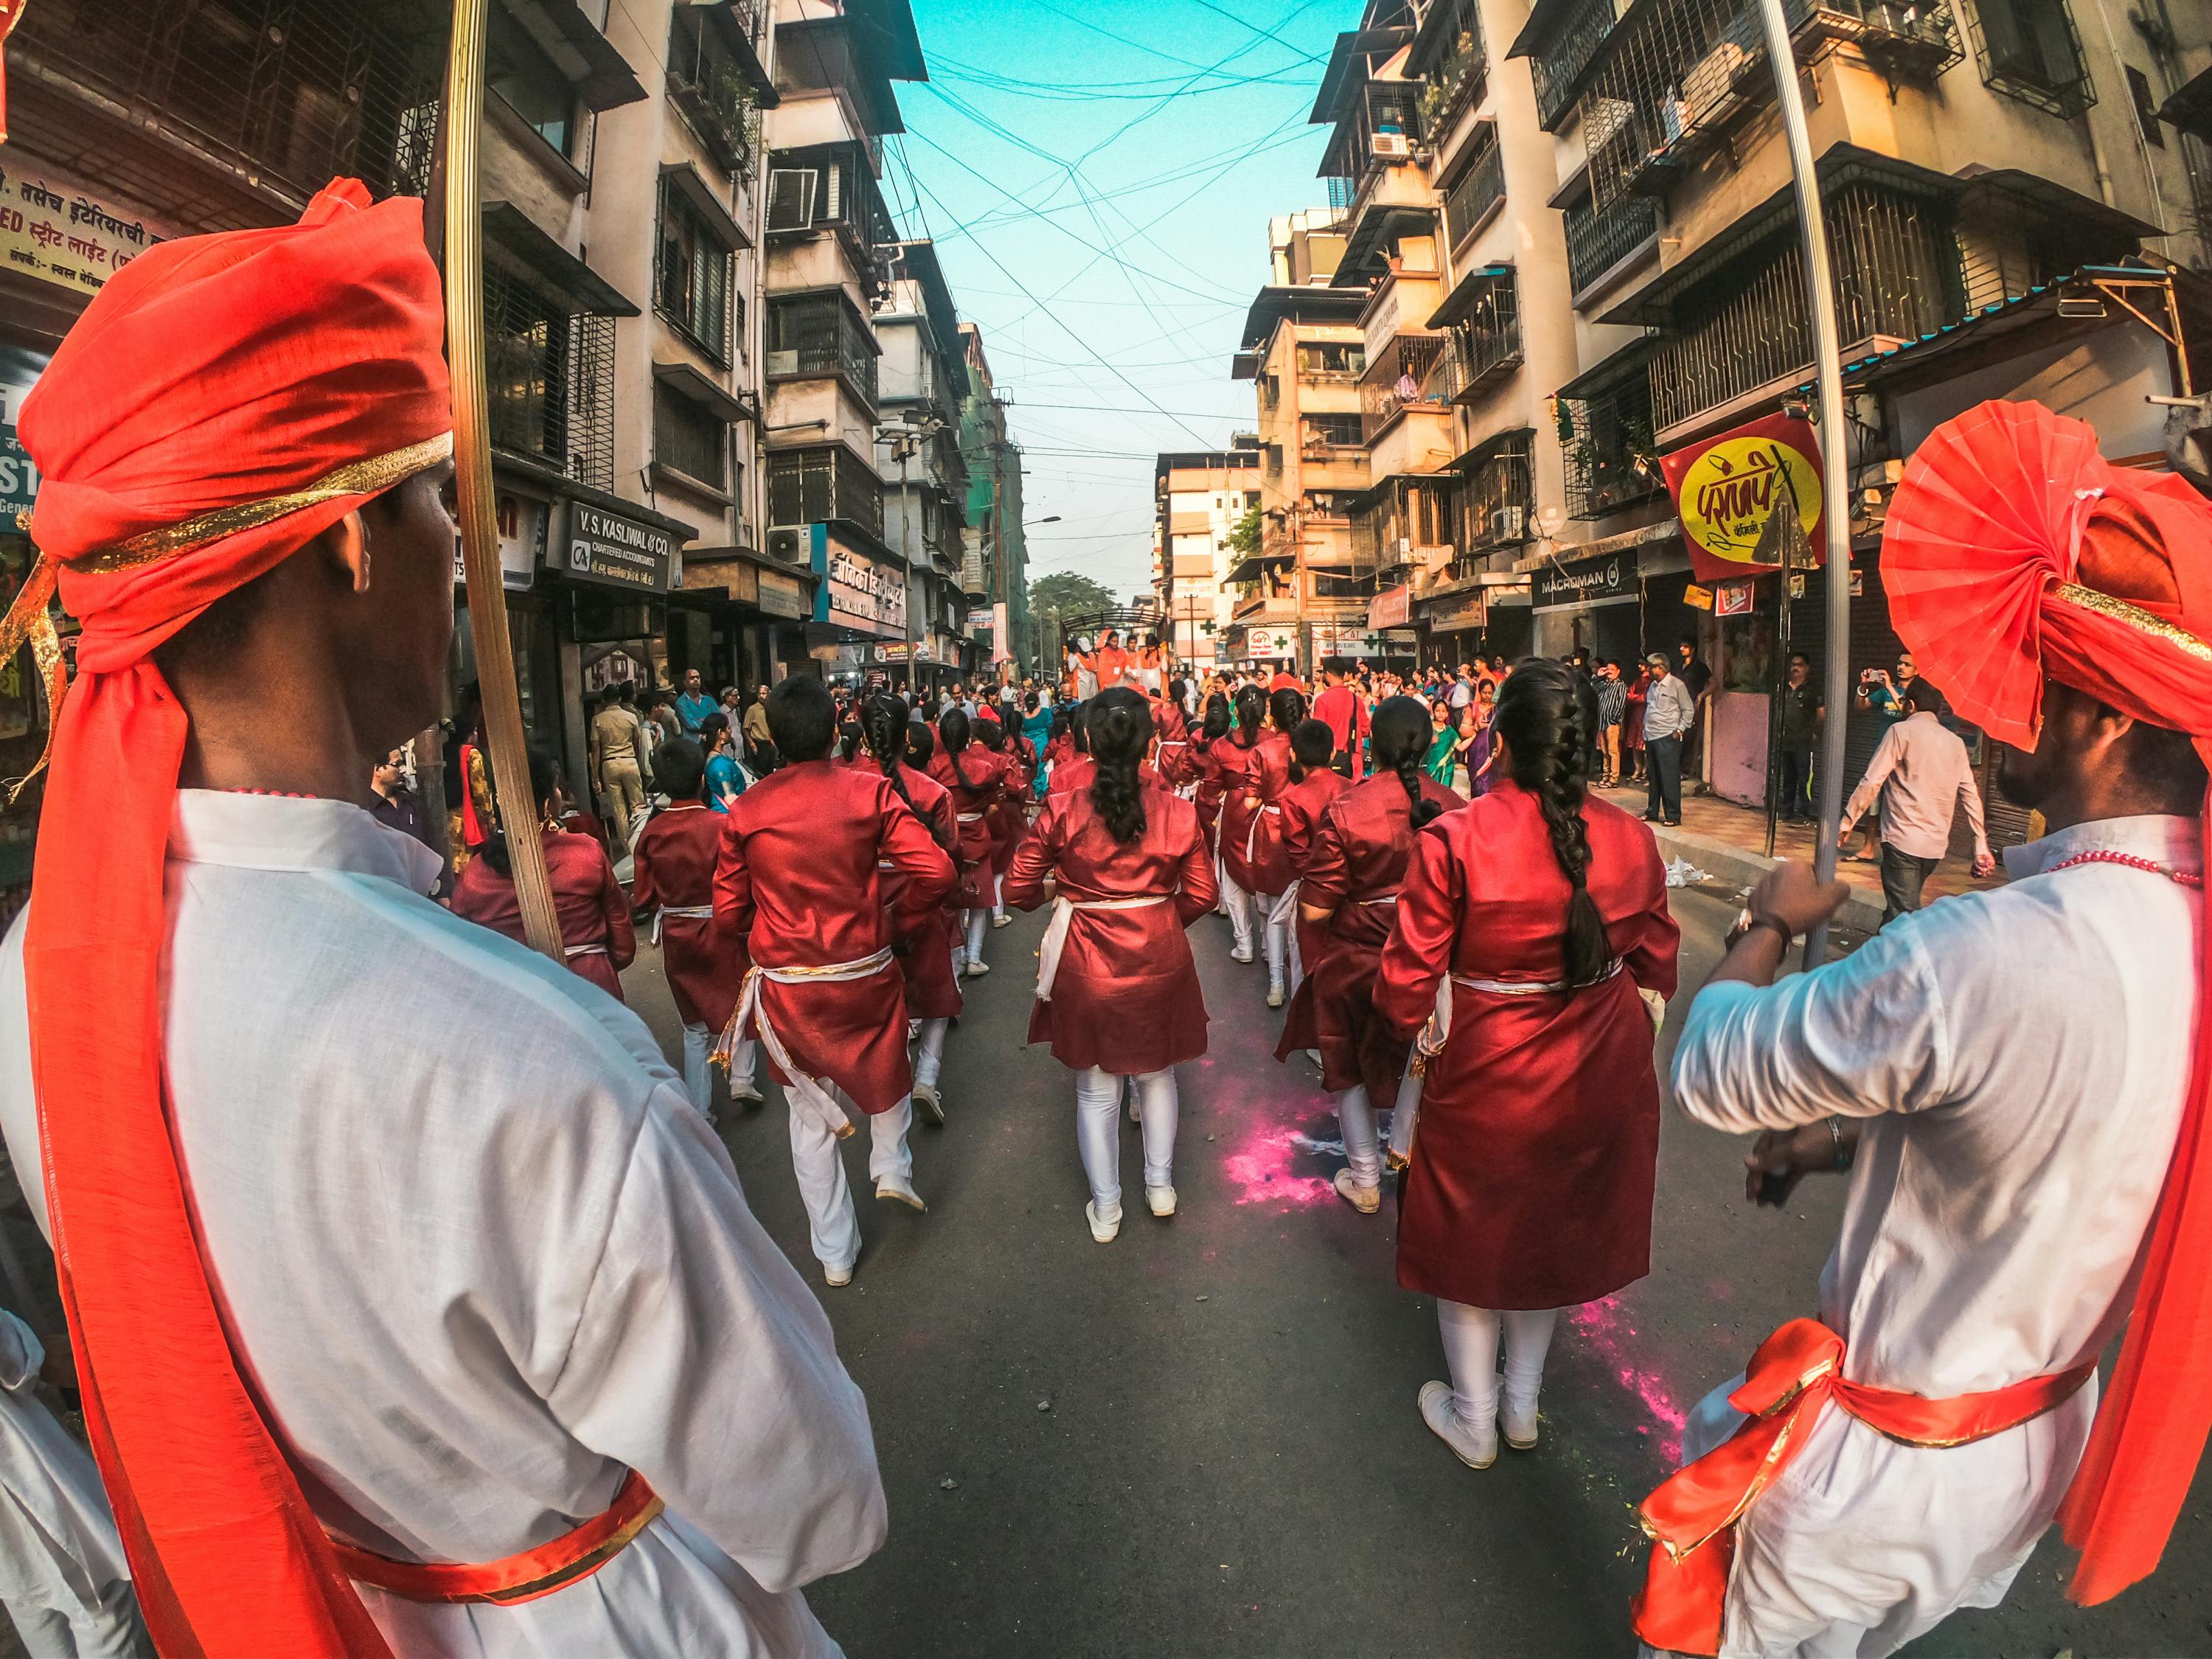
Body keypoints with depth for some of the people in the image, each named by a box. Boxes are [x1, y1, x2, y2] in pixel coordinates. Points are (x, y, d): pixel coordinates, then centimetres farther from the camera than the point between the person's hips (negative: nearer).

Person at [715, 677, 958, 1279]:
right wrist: (897, 908, 3)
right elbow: (935, 871, -16)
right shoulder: (869, 790, -11)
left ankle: (835, 1252, 29)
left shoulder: (744, 811, -6)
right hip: (865, 973, -1)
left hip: (786, 985, 1)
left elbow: (729, 910, 0)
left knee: (810, 1114, 17)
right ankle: (892, 1166, 25)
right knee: (886, 1066, 32)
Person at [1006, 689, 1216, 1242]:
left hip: (1087, 965, -1)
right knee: (1156, 1073, 25)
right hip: (1159, 962, 2)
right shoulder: (1177, 812, -11)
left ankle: (1106, 1210, 30)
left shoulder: (1063, 811, -15)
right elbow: (1200, 895, -5)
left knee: (1096, 1088, 16)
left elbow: (1020, 888, -9)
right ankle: (1160, 1185, 39)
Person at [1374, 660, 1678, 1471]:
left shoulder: (1453, 841, -23)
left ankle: (1473, 1421, 39)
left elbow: (1405, 989, -18)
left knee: (1471, 1238, 18)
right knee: (1553, 1229, 25)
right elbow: (1655, 970, 4)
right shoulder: (1632, 839, -9)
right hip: (1598, 1081, 5)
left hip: (1484, 1078, -4)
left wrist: (1420, 1029, 4)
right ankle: (1523, 1404, 45)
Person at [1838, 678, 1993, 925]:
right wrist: (1981, 846, 13)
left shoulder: (1902, 731, -3)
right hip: (1937, 844, 7)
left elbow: (1872, 781, -11)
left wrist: (1847, 821, -5)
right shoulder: (1955, 742, 14)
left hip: (1903, 839, -6)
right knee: (1904, 907, 19)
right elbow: (1971, 796, 11)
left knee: (1903, 917, -9)